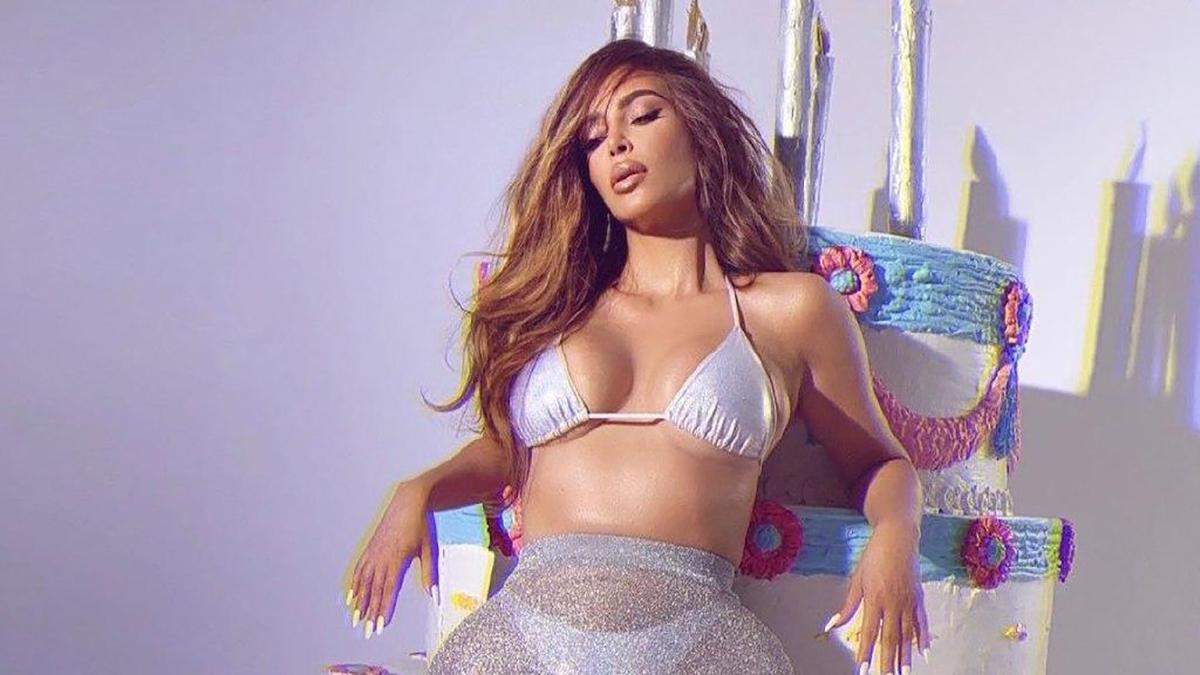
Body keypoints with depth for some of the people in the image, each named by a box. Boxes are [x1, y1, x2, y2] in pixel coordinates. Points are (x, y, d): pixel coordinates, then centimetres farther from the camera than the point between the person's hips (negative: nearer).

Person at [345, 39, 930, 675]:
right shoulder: (556, 306, 19)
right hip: (528, 621, 1)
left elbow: (879, 462, 22)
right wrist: (419, 491, 12)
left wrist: (895, 533, 0)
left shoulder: (791, 309, 12)